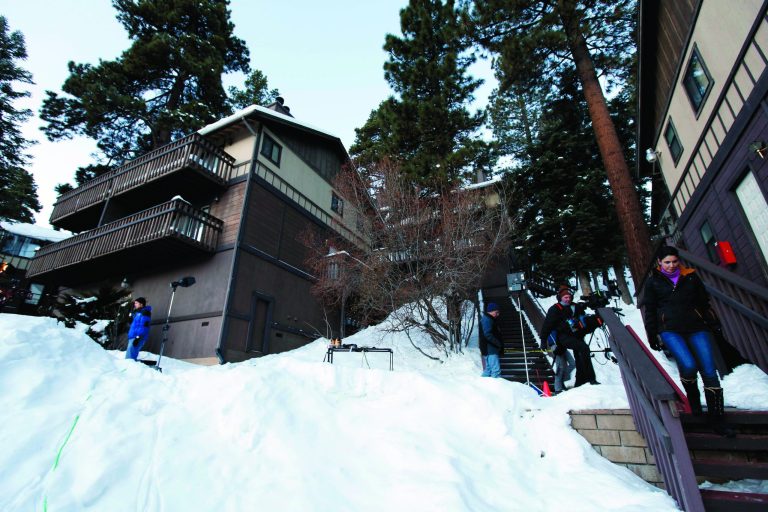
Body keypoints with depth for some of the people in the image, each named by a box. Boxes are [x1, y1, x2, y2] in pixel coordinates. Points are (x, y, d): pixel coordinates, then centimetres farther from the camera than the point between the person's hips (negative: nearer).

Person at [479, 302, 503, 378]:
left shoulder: (488, 319, 20)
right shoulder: (487, 320, -14)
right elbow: (488, 335, -23)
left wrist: (500, 345, 17)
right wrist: (499, 344, -20)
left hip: (489, 349, 11)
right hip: (490, 349, -11)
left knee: (487, 370, 14)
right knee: (496, 370, -12)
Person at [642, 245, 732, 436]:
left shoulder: (691, 277, 13)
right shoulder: (653, 282, 7)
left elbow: (704, 301, 19)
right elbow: (649, 310, 8)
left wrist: (709, 324, 12)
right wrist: (652, 335, 6)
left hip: (696, 328, 3)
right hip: (670, 330, -3)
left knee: (709, 372, -4)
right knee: (689, 366, -23)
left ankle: (717, 420, 9)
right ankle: (693, 398, 9)